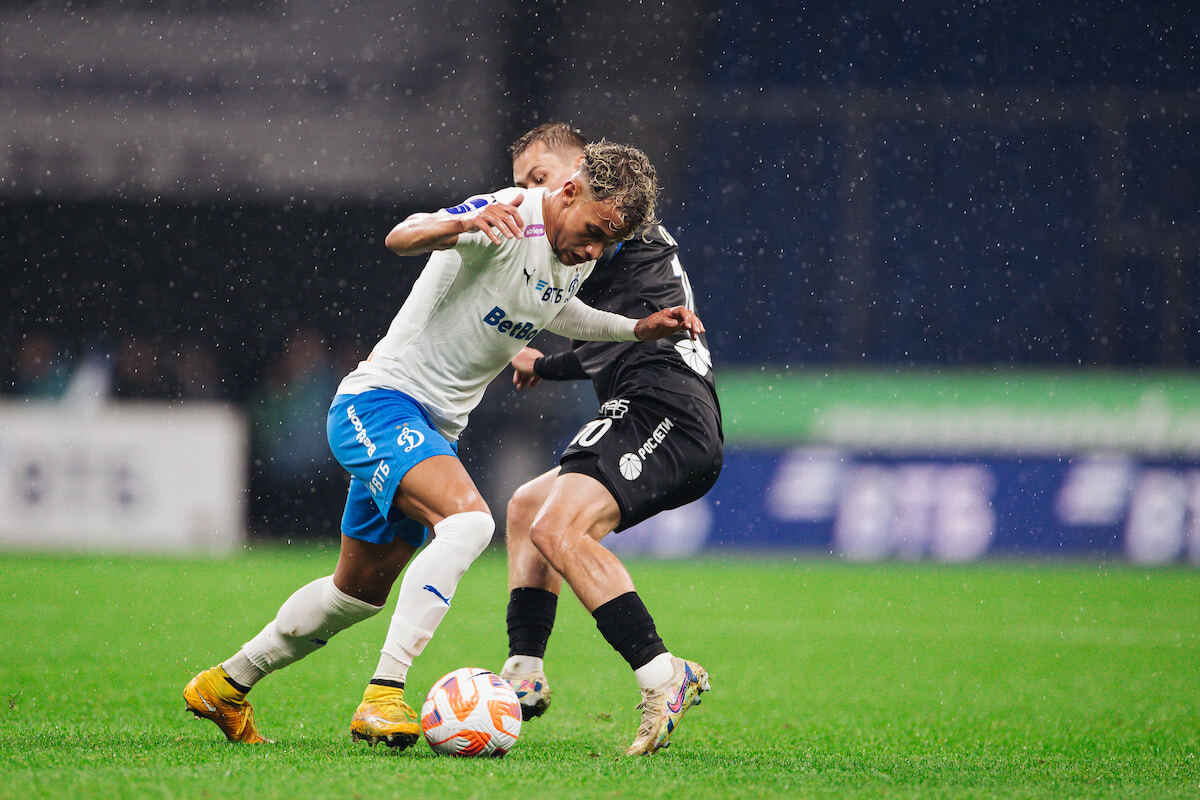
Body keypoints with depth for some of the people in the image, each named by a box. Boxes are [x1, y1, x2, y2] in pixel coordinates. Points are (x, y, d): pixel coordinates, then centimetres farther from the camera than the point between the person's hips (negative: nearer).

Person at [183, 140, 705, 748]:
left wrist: (637, 329, 16)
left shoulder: (581, 253, 4)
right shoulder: (508, 217, -22)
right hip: (379, 402, -9)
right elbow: (401, 238, -39)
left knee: (360, 592, 18)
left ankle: (225, 687, 36)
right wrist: (464, 223, -59)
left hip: (434, 429, 9)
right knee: (467, 520, -32)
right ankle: (384, 697, -33)